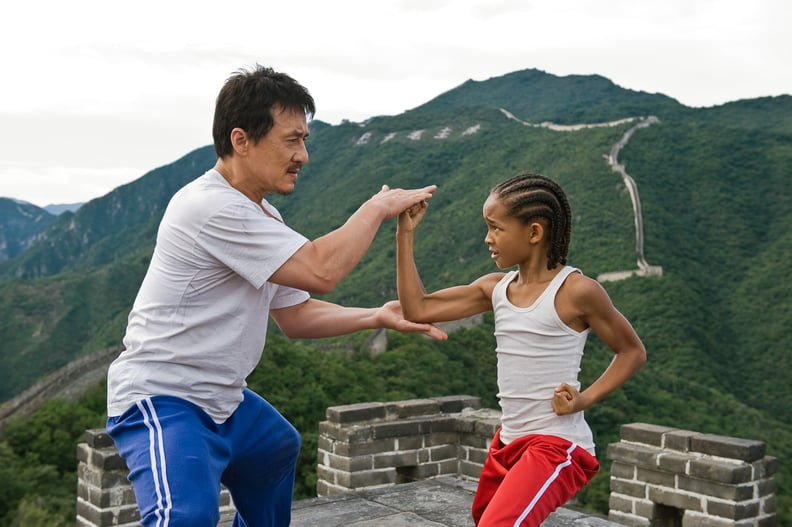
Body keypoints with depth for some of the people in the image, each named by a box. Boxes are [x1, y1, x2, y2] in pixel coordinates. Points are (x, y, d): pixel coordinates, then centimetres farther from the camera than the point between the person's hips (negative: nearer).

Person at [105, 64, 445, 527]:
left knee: (279, 448, 31)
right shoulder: (213, 208, -23)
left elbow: (294, 315, 11)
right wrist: (378, 207, -12)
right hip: (163, 401, -10)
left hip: (222, 400, 11)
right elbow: (321, 270, -26)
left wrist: (377, 316, -1)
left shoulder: (262, 215, 9)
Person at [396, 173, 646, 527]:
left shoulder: (576, 291, -13)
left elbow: (632, 352, -1)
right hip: (508, 442, 8)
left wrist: (586, 398, -14)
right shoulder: (495, 288, 4)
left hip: (556, 446, -8)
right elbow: (418, 309, 0)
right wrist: (405, 234, -3)